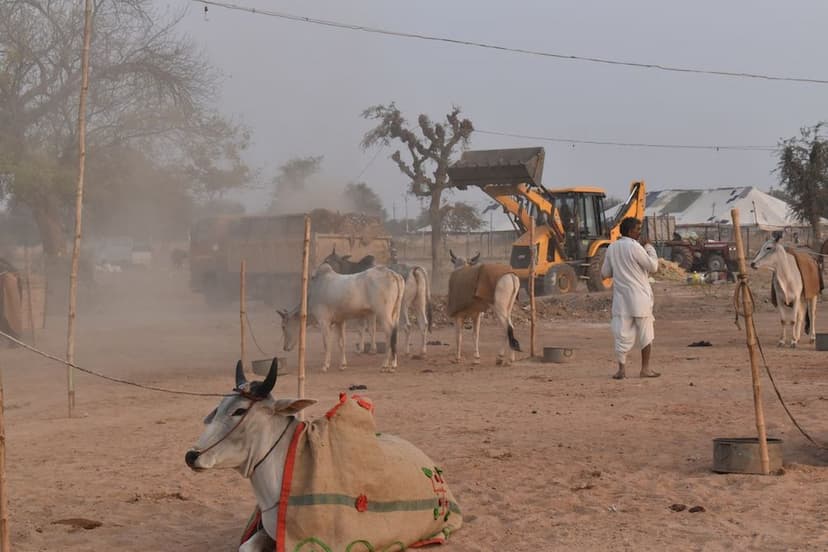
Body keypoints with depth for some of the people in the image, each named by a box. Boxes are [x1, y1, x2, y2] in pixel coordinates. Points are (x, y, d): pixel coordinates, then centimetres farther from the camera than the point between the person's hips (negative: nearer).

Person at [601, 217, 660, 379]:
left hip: (621, 297, 5)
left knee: (622, 333, 4)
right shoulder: (634, 247, -13)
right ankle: (645, 369, 13)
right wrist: (649, 247, 5)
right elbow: (653, 266, -8)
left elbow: (605, 273, 12)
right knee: (645, 334, 8)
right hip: (639, 297, -5)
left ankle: (621, 369, -2)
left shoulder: (611, 248, 5)